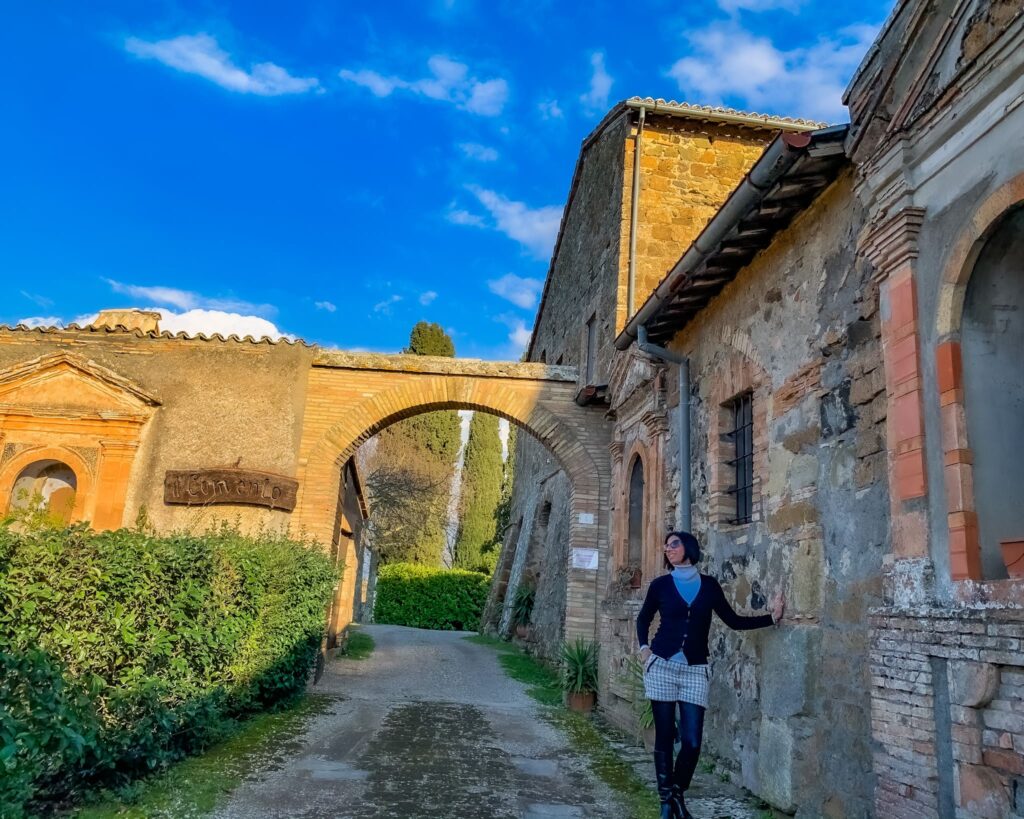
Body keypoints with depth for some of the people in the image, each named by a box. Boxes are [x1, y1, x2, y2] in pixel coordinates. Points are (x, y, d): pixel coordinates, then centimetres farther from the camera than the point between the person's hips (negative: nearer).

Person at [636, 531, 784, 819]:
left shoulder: (709, 585, 5)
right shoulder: (660, 585, 2)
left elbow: (733, 621, 9)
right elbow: (643, 618, 16)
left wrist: (772, 617, 3)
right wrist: (643, 647, 2)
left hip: (695, 670, 1)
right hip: (662, 666, -1)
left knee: (692, 741, -3)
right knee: (664, 736, 2)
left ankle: (678, 794, 21)